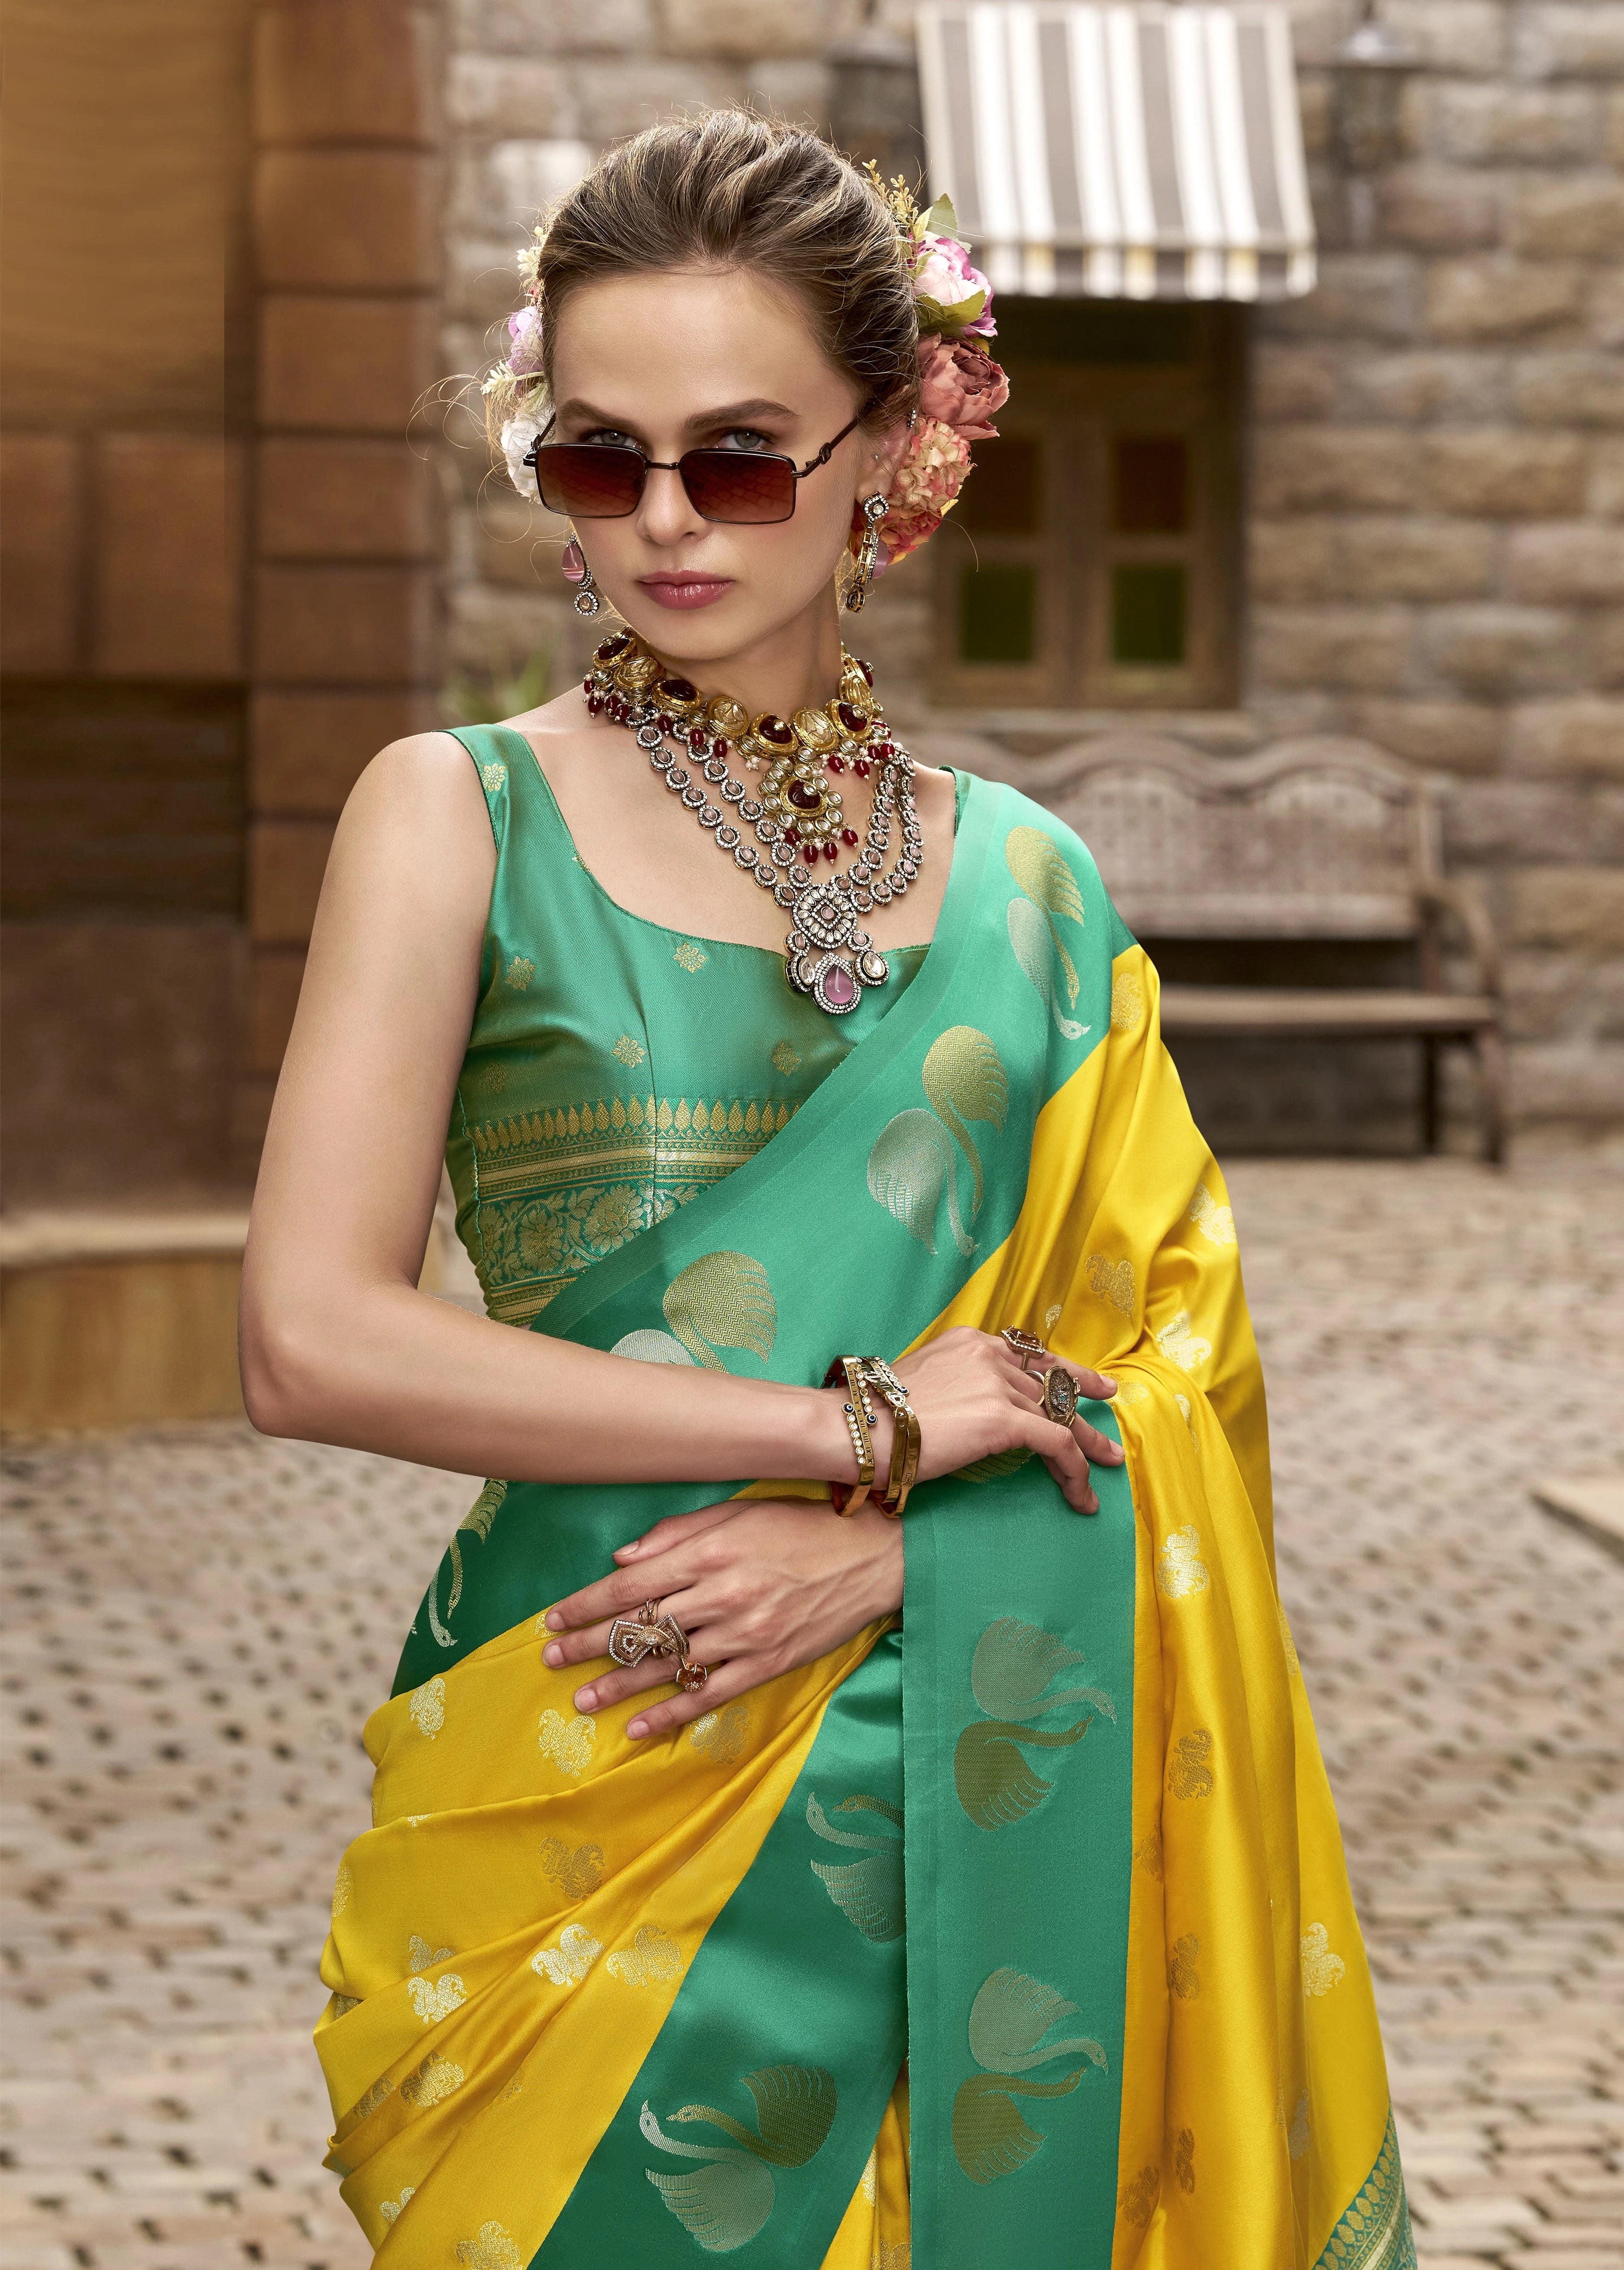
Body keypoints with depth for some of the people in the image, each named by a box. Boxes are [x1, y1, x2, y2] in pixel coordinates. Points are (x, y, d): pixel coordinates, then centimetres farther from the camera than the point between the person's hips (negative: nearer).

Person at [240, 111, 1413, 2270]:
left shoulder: (1027, 878, 7)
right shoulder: (462, 817, -2)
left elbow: (1178, 1365, 5)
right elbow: (314, 1339, -12)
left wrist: (875, 1547, -14)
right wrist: (860, 1423, -12)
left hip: (985, 1811, 3)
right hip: (595, 1791, -3)